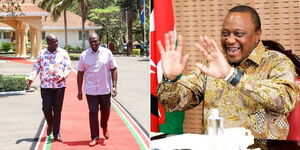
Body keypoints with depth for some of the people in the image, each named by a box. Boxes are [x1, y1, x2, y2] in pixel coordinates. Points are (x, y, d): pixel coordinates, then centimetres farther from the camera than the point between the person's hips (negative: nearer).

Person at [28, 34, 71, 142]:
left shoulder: (63, 53, 2)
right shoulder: (42, 54, 4)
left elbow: (68, 68, 1)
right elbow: (36, 67, 6)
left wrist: (63, 76, -18)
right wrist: (31, 77, -12)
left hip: (59, 86, 0)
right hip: (45, 86, 1)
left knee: (57, 110, 2)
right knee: (47, 108, -4)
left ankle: (56, 134, 11)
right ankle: (50, 125, 27)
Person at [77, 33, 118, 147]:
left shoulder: (107, 53, -2)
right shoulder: (84, 55, 0)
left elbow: (113, 70, 1)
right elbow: (80, 73, 4)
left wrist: (114, 86, -7)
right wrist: (79, 91, 2)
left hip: (105, 89, 1)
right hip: (91, 90, 0)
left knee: (106, 111, 13)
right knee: (93, 113, 1)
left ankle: (104, 127, 43)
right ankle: (94, 138, 9)